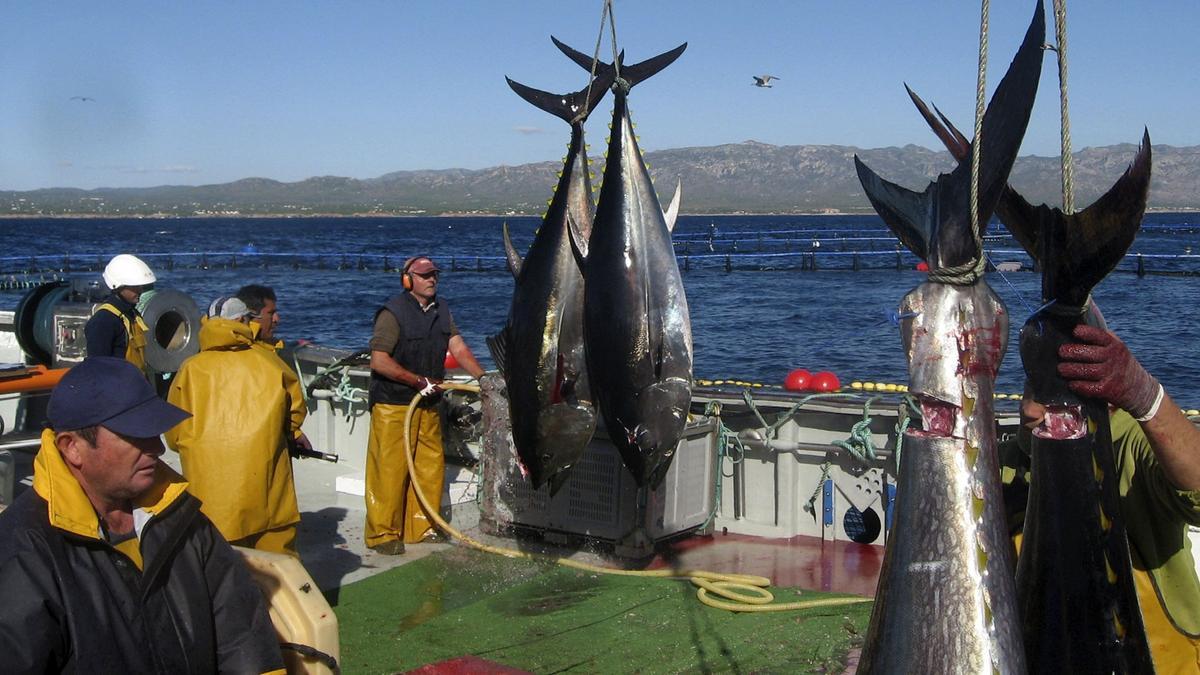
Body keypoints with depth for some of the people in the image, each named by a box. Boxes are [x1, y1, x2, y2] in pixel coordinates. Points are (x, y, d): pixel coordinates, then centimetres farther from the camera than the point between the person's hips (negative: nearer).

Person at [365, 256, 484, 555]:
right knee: (390, 470, -5)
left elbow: (459, 349, 5)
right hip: (392, 406, -7)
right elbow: (379, 360, -18)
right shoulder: (393, 313, -12)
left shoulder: (441, 311, 11)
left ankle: (421, 527, 21)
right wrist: (420, 381, -17)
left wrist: (483, 378, -7)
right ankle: (382, 533, 5)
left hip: (427, 405, 7)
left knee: (431, 467, 9)